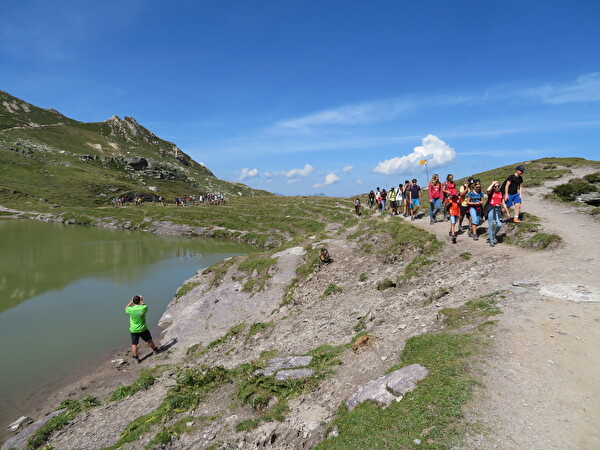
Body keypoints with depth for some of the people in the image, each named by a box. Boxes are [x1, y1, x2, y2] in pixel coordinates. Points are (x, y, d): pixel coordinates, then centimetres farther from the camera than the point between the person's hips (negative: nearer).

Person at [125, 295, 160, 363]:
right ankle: (155, 350, 37)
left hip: (134, 330, -1)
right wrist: (142, 301, 15)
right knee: (149, 340, 20)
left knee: (134, 344, 11)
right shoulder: (143, 308, -16)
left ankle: (136, 358, 14)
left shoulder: (131, 309, -18)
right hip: (143, 329, 1)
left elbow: (126, 308, 7)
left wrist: (131, 301, 7)